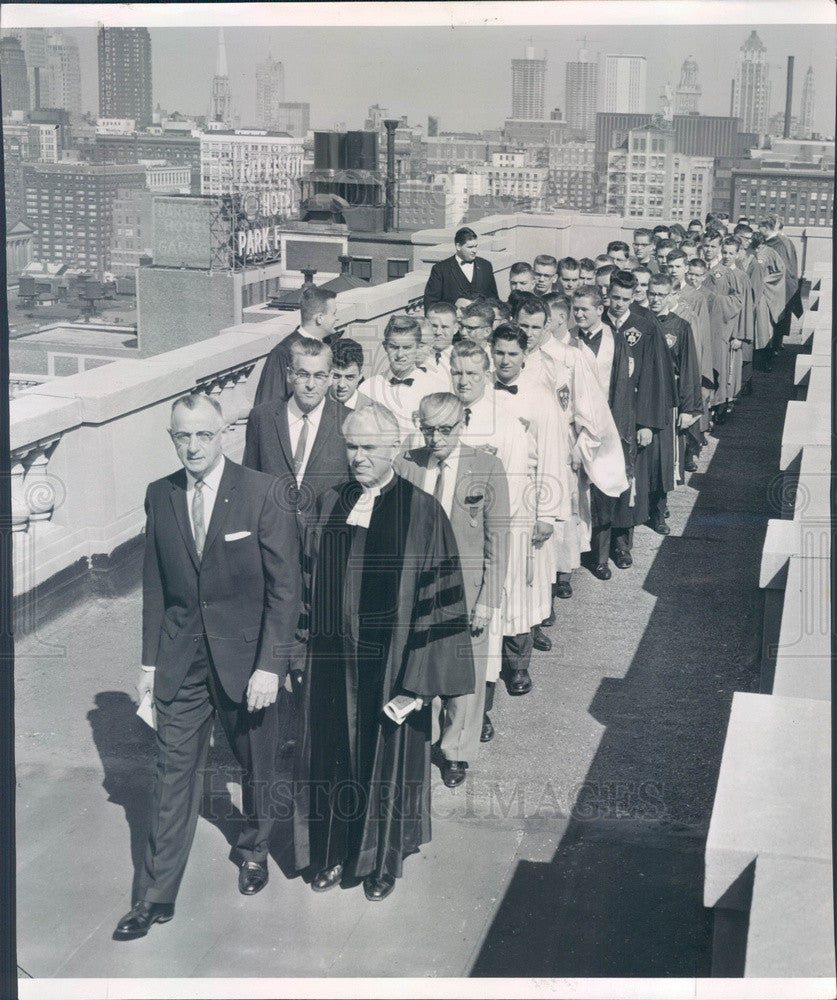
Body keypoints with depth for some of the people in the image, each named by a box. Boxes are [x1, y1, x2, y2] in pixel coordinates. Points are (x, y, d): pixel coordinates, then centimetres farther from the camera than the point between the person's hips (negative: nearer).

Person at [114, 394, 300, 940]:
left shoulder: (262, 492, -11)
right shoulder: (160, 496, 2)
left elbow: (284, 585, -11)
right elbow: (155, 584, 9)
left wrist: (270, 664, -15)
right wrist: (150, 661, 6)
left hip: (246, 653, -2)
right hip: (181, 660, 2)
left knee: (257, 763, 16)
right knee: (174, 774, 5)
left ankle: (254, 847, 43)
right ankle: (157, 896, 14)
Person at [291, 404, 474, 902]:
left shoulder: (423, 512, -11)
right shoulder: (330, 504, 2)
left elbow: (440, 598, -12)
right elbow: (310, 583, 7)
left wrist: (419, 676, -15)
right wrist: (302, 655, 6)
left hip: (389, 665, -3)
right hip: (331, 662, 3)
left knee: (387, 760, 12)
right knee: (333, 754, 14)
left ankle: (384, 860, 33)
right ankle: (336, 852, 34)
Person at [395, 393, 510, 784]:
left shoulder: (487, 468, -7)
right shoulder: (405, 465, -1)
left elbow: (498, 537, -5)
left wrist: (490, 600, -8)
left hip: (467, 588, -1)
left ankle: (457, 752, 30)